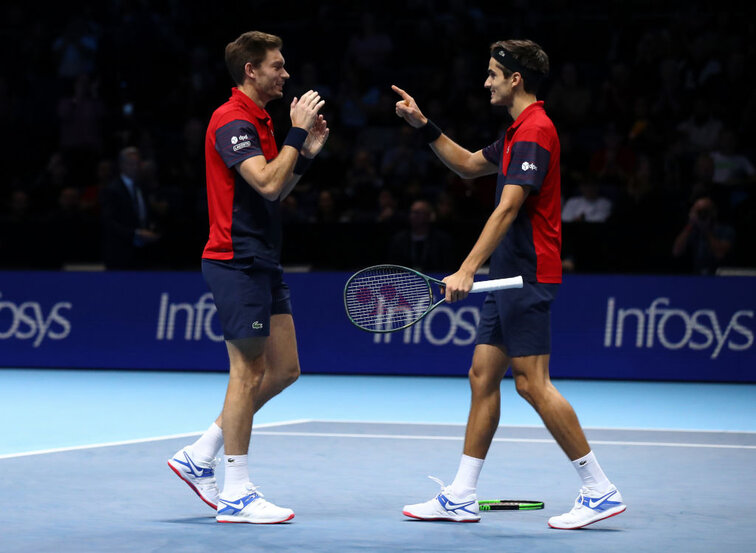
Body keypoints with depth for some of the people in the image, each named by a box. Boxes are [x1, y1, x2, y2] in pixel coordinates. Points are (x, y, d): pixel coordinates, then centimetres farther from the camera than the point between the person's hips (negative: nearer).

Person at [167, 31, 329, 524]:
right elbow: (267, 184, -26)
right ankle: (237, 495, 1)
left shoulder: (259, 120, 17)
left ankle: (199, 456, 16)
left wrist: (306, 154, 11)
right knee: (249, 372, -6)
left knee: (284, 369, 10)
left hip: (263, 263, 10)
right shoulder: (232, 121, -14)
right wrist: (297, 133, -17)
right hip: (237, 262, -10)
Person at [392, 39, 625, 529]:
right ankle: (461, 498, 13)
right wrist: (424, 126, 24)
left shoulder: (534, 132, -15)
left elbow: (508, 210, -23)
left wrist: (467, 270, -27)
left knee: (532, 383, -11)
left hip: (529, 276, -11)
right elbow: (470, 165, 33)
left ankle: (600, 490, -6)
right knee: (483, 377, 10)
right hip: (508, 277, 11)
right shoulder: (519, 132, 17)